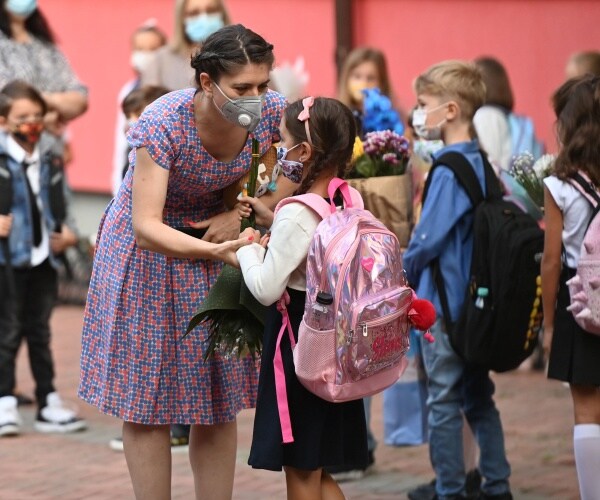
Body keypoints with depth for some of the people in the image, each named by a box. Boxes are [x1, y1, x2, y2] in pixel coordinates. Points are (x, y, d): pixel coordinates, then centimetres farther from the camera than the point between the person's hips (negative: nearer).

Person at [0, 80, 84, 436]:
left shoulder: (50, 158, 9)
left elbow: (62, 201, 17)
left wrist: (66, 232, 4)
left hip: (44, 256, 5)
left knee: (40, 331, 13)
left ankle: (49, 402, 17)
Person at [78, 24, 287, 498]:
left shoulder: (273, 111, -19)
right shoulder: (162, 125, -32)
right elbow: (146, 227, -34)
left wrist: (239, 213, -16)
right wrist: (215, 251, -48)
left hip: (218, 238, 4)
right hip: (150, 249, -4)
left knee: (219, 398, 7)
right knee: (149, 401, 0)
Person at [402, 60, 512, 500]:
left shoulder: (450, 170, -18)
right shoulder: (483, 164, 6)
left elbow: (427, 239, -19)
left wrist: (405, 273, 1)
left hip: (444, 301, -8)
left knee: (444, 401, 1)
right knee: (479, 397, 16)